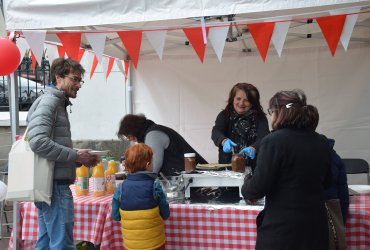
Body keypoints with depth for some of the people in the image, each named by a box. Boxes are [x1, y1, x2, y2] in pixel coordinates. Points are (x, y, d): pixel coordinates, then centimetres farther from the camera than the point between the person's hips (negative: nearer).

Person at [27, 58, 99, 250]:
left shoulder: (58, 103, 21)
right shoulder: (48, 102, -10)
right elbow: (38, 142, -24)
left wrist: (81, 160, 9)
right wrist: (76, 156, -16)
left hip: (51, 185, 10)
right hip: (55, 185, -10)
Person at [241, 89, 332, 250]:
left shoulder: (274, 141, -15)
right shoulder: (322, 142, 4)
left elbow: (257, 188, -15)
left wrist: (246, 187, 6)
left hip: (282, 227, -6)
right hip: (316, 224, 6)